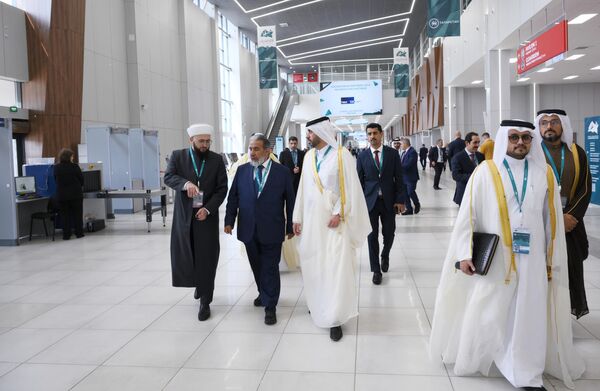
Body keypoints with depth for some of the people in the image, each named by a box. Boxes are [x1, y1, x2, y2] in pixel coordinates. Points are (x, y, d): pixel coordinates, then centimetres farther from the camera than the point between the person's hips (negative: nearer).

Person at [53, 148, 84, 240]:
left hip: (61, 195, 2)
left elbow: (56, 180, 8)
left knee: (64, 215, 7)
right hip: (76, 194, -2)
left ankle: (66, 235, 6)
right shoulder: (74, 167, -12)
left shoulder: (56, 168, -3)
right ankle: (79, 233, 12)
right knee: (77, 214, 9)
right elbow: (81, 179, -3)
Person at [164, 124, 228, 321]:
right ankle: (198, 283, 36)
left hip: (207, 215, -1)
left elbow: (222, 188, -1)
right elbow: (168, 176, -9)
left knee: (206, 259, 0)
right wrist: (185, 183, -28)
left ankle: (205, 302, 11)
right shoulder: (178, 156, 4)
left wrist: (207, 209, -13)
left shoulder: (217, 160, 3)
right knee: (183, 254, 7)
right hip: (184, 215, 1)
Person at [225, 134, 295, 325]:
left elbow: (290, 201, 0)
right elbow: (233, 197, 7)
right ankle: (264, 294, 37)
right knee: (257, 267, 16)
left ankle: (270, 306, 14)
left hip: (271, 231, -3)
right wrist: (229, 221, 0)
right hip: (249, 230, 3)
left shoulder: (282, 172, -4)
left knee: (270, 269, 3)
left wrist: (290, 227, 1)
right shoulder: (242, 170, 4)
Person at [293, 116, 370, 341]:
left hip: (333, 220, -5)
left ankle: (334, 318, 0)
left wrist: (339, 213, -15)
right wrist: (298, 218, 7)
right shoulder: (309, 156, 9)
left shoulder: (342, 155, -7)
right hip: (311, 220, 5)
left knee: (336, 268, -5)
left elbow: (349, 187, -9)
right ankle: (317, 304, 28)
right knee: (313, 266, 10)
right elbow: (303, 188, 10)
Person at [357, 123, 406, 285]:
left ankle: (385, 256, 39)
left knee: (389, 234, 8)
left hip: (389, 201, 1)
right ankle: (376, 270, 13)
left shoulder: (392, 153, 1)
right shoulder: (362, 156, 1)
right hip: (370, 201, 0)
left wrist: (400, 200, -5)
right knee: (372, 236, 2)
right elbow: (359, 181, 2)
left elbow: (399, 178, 1)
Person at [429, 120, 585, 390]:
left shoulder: (545, 174, 5)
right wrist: (465, 254, -10)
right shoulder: (485, 172, -4)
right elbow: (468, 214, -4)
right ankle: (472, 356, 29)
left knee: (529, 318, 6)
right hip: (493, 258, -2)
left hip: (531, 259, 2)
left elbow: (553, 221, 8)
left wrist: (553, 260, 8)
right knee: (485, 314, 8)